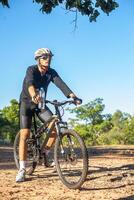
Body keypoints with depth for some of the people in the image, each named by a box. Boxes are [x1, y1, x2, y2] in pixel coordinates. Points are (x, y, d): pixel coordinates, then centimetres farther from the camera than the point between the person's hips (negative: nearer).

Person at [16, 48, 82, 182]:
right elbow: (30, 83, -42)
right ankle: (22, 170, -9)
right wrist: (34, 96, -63)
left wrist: (73, 96, -39)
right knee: (24, 134, -14)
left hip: (41, 104, 4)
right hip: (27, 103, -4)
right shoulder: (31, 70, -21)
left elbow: (61, 84, -23)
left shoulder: (51, 72, -8)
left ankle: (45, 154, 7)